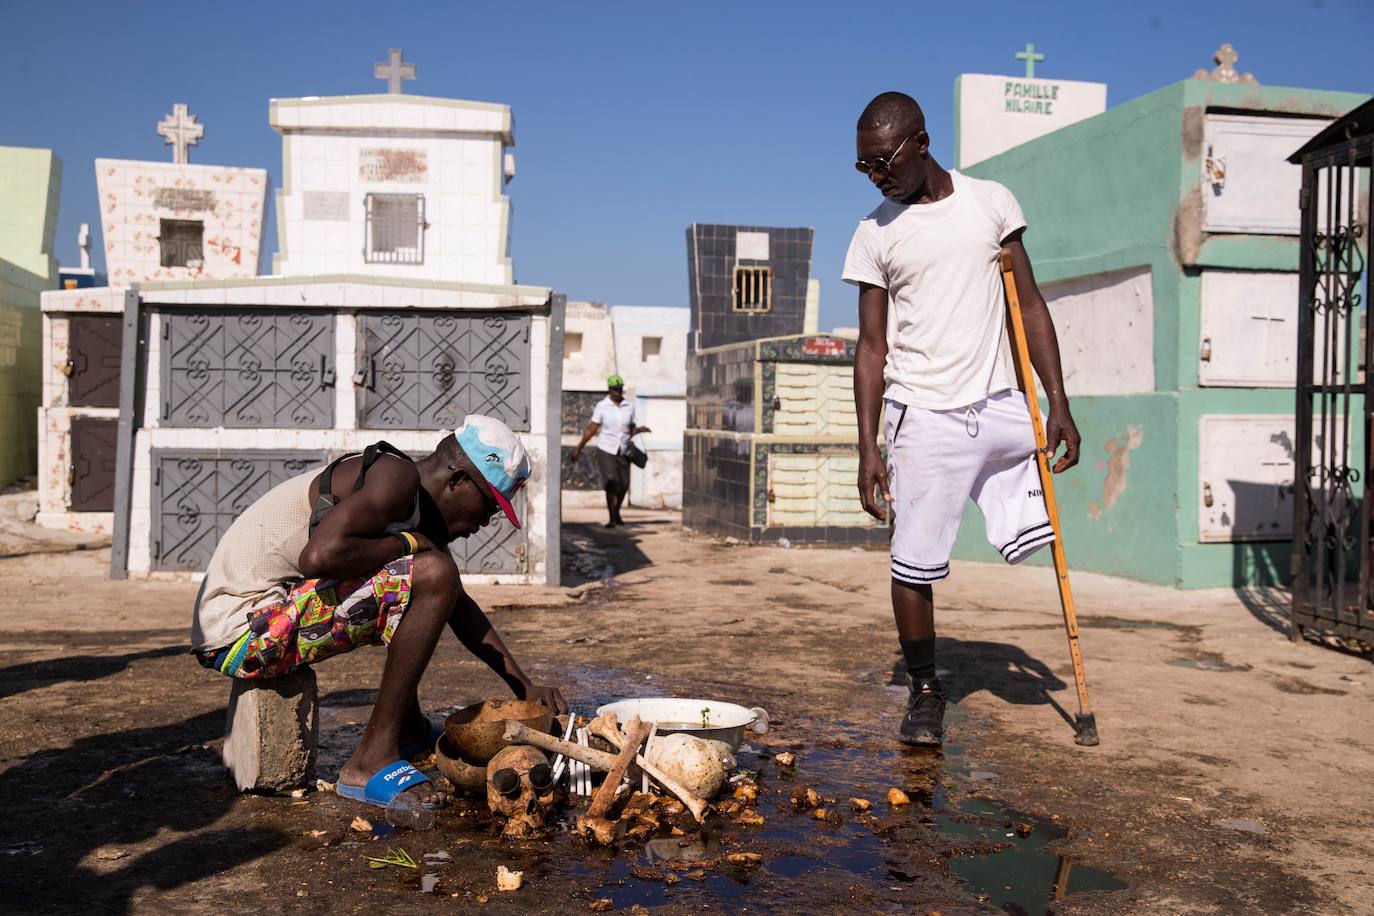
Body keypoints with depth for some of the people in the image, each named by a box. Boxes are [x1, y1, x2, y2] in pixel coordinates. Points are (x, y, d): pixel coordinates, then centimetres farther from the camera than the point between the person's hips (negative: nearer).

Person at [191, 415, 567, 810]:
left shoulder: (421, 512, 14)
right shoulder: (397, 477, -15)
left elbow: (460, 608, 25)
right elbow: (319, 555, -31)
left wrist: (524, 687, 25)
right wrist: (406, 544, -15)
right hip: (242, 632, -10)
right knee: (433, 574, -22)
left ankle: (408, 729, 29)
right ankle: (372, 761, -17)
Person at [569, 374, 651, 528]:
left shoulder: (629, 407, 4)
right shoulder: (601, 406, -6)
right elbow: (591, 429, -3)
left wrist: (640, 429, -9)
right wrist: (579, 448, -6)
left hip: (623, 452, 4)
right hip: (606, 451, -4)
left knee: (623, 486, 8)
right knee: (611, 483, -13)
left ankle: (616, 513, 33)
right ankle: (612, 519, -5)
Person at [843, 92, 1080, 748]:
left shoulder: (990, 202, 6)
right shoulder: (875, 233, 3)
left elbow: (1030, 306, 8)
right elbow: (872, 346, 3)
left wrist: (1059, 405, 2)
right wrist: (867, 449, -3)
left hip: (1000, 406, 2)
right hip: (924, 418, -2)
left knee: (1035, 539, 2)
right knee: (913, 566, -2)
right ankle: (924, 691, 18)